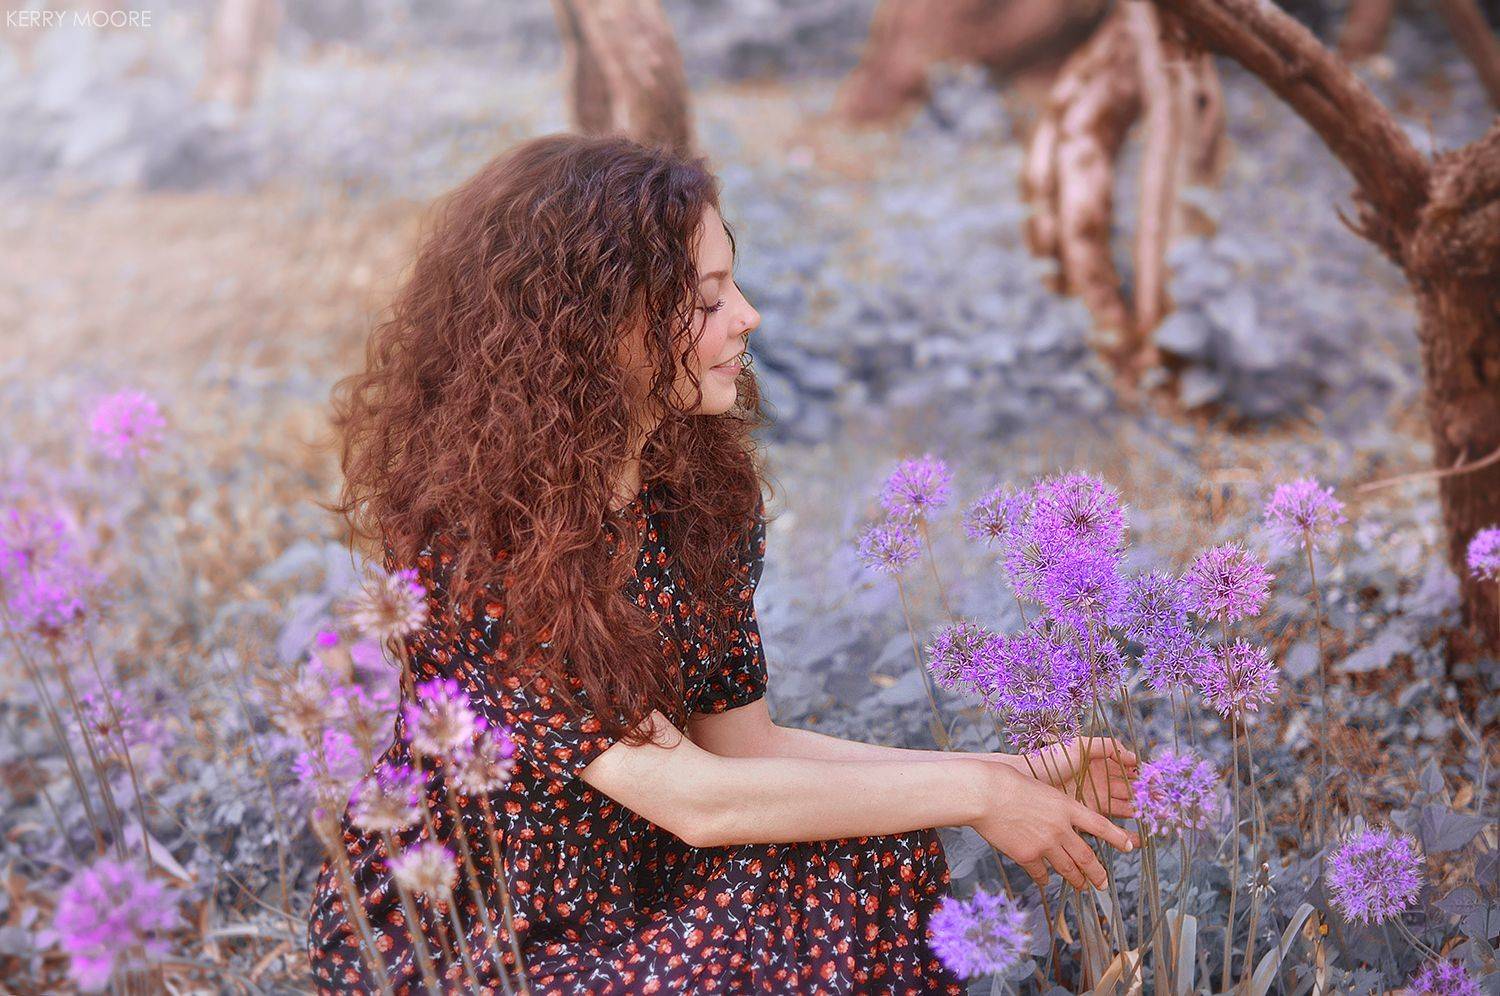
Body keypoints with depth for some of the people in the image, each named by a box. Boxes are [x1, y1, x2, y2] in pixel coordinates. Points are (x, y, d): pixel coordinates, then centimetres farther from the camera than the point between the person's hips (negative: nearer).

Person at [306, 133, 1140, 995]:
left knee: (871, 861, -16)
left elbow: (744, 743, -2)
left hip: (626, 902, 7)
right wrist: (968, 795, -20)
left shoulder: (703, 485, -4)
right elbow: (693, 798, -26)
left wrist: (1012, 775, -8)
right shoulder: (473, 533, -26)